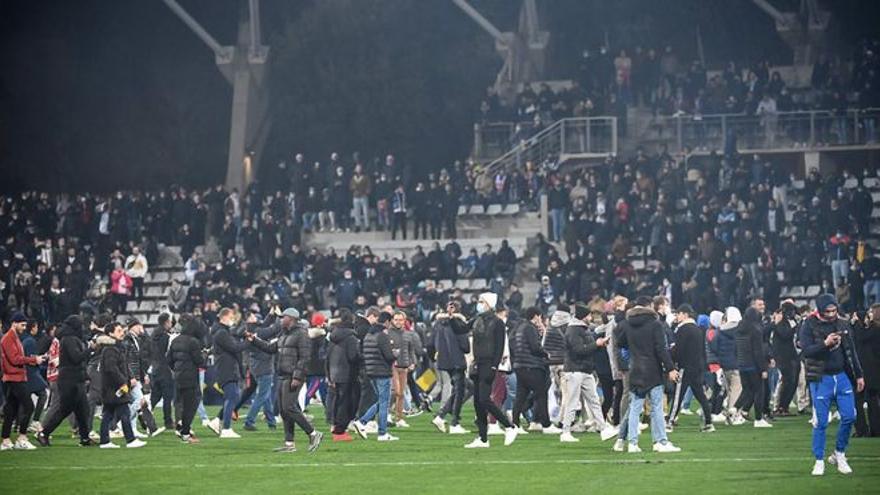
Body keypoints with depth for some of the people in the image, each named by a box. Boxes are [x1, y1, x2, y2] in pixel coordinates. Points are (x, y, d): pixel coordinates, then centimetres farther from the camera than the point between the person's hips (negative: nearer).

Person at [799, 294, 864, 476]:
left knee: (849, 417, -1)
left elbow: (851, 351, 14)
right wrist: (825, 344, -30)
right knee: (820, 423, -2)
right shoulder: (809, 326, -7)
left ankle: (839, 454, 18)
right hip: (821, 379, -4)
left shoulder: (843, 324, 6)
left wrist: (859, 375, 15)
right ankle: (819, 461, 9)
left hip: (842, 376, 4)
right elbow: (806, 351, -17)